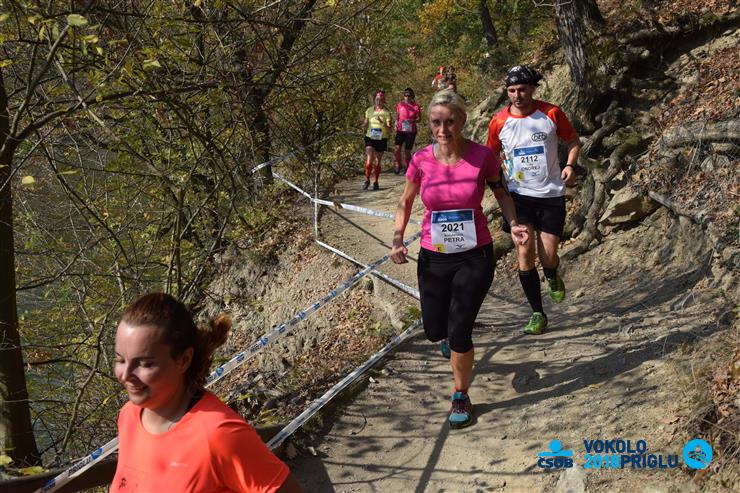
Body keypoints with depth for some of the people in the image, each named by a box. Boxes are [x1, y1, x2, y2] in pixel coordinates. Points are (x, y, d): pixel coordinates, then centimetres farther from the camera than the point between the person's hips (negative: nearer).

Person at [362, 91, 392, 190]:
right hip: (370, 138, 1)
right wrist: (364, 123, -11)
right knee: (369, 159, -16)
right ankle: (367, 180, -4)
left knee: (377, 162, 6)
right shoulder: (369, 110, 5)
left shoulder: (386, 113, -3)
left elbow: (389, 130, -8)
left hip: (381, 140, -1)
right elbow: (365, 127, 12)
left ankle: (375, 182, 20)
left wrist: (383, 123, -25)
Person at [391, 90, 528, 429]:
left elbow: (499, 190, 7)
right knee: (435, 332, 12)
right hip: (433, 257, 2)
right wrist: (398, 240, -6)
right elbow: (405, 202, 7)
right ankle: (453, 342, 52)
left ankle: (461, 396, 21)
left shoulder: (482, 156, -12)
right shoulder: (421, 160, -9)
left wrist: (513, 223, -8)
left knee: (459, 332, -5)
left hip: (474, 256, -2)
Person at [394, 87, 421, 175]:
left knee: (407, 151, 3)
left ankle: (407, 167, 22)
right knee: (397, 147, -16)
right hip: (400, 130, 1)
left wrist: (412, 121, -18)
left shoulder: (416, 106, -1)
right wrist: (396, 126, 2)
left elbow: (419, 119, 1)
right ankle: (398, 165, 1)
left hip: (411, 131, -1)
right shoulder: (400, 105, 5)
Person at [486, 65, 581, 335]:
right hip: (518, 196, 1)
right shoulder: (499, 121, -3)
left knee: (548, 256, -2)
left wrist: (570, 165, -11)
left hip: (551, 194, -1)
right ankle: (538, 313, 8)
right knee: (524, 254, -6)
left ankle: (552, 277, 37)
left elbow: (573, 141, 7)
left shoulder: (551, 113, -5)